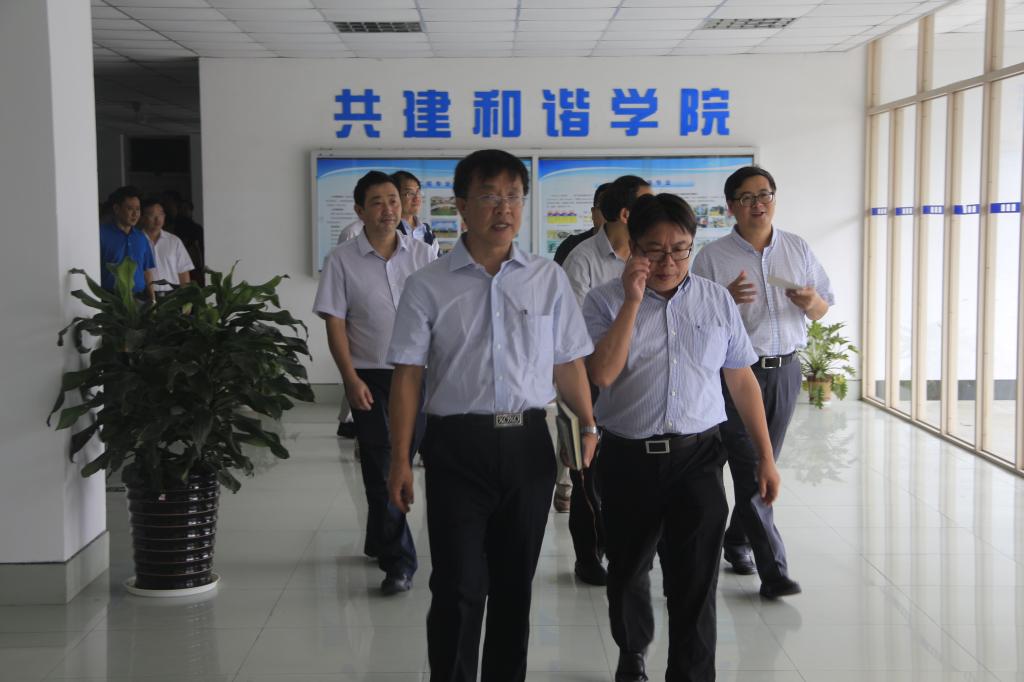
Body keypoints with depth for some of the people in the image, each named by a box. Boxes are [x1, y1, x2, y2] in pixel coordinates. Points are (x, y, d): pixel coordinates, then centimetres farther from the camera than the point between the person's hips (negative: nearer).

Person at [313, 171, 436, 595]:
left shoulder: (422, 255, 4)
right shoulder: (343, 261, -2)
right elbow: (335, 325, -4)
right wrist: (351, 380, -11)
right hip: (370, 376, -2)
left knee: (401, 460, 12)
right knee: (382, 469, -2)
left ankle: (379, 542, 32)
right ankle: (398, 561, 2)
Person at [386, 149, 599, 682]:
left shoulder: (548, 279, 6)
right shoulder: (428, 286, -1)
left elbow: (568, 363, 10)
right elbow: (408, 375, -2)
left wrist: (588, 427, -1)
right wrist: (400, 460, -6)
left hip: (529, 444, 3)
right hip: (458, 445, -3)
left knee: (515, 582, 14)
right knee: (458, 588, -1)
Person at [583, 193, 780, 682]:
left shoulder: (716, 300, 4)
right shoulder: (605, 301, -3)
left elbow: (742, 380, 9)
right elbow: (601, 374, -18)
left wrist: (765, 456, 8)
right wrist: (632, 301, -18)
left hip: (698, 456, 0)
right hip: (628, 458, 0)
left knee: (695, 581, -3)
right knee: (627, 570, 18)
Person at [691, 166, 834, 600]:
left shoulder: (797, 249, 9)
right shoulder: (713, 257, -3)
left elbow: (823, 310, 14)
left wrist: (811, 301, -9)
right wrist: (726, 299, -22)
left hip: (784, 369, 4)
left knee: (765, 465, 12)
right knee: (750, 470, -8)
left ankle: (736, 541, 31)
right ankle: (773, 570, -7)